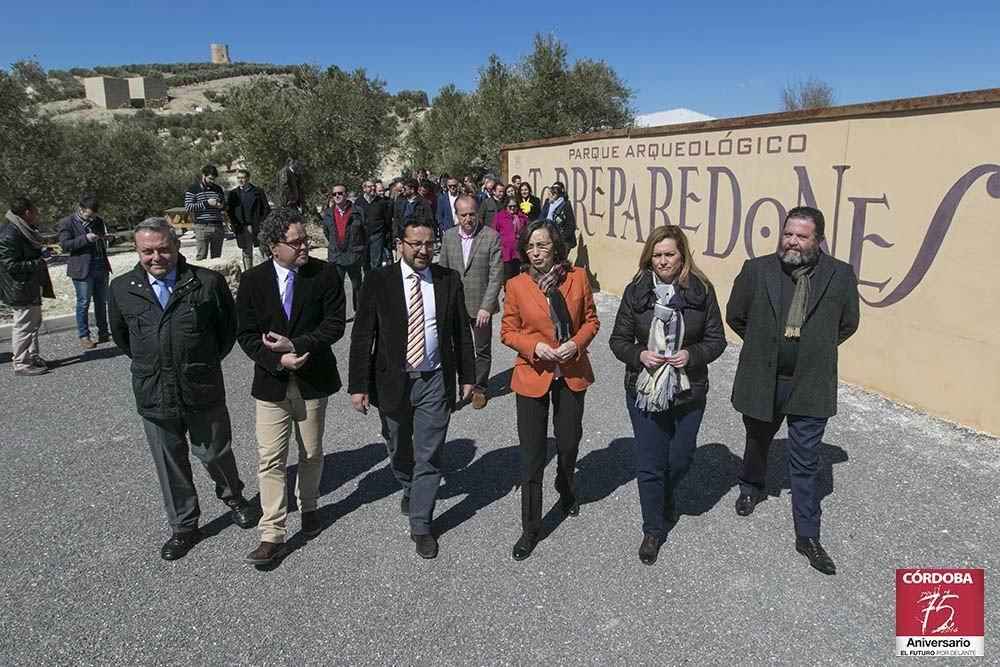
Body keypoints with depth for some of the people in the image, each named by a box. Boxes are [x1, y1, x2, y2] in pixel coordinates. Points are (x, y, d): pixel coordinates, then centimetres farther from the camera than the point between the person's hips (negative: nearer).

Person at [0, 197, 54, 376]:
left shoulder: (25, 230, 11)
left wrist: (40, 251, 9)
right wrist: (38, 263, -19)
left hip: (31, 287, 11)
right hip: (20, 290, -11)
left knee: (34, 322, 19)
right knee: (24, 325, -2)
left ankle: (32, 356, 31)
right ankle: (21, 364, 8)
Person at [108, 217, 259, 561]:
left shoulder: (208, 282, -10)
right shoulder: (121, 289, -2)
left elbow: (229, 326, 3)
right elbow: (120, 335, 15)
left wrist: (207, 362, 7)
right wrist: (149, 365, 13)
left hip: (203, 391, -2)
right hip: (153, 394, 2)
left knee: (215, 452, 12)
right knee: (170, 463, 14)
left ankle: (233, 497, 43)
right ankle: (184, 526, 33)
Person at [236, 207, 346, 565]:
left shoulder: (325, 273, -8)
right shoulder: (253, 280, -5)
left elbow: (335, 324, -11)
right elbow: (246, 334, -3)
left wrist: (295, 344, -20)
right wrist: (278, 361, -17)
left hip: (313, 378, 0)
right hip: (271, 382, 0)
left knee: (311, 454, 16)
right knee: (270, 460, 0)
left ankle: (308, 506, 41)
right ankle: (273, 535, 10)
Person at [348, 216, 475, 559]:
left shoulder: (449, 280, -1)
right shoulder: (379, 281, -6)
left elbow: (462, 332, 5)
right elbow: (362, 337, -6)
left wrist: (467, 376, 6)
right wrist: (358, 385, -9)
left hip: (436, 382, 0)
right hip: (393, 382, 0)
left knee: (429, 457, 4)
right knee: (399, 452, 18)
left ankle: (421, 525, 21)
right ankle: (410, 489, 50)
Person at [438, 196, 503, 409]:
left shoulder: (491, 237, -9)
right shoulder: (449, 236, 3)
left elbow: (496, 275, -11)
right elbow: (443, 270, 9)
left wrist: (486, 307, -17)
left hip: (481, 305, -3)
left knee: (483, 351, 11)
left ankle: (480, 389, 29)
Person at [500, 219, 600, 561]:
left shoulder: (577, 277, -4)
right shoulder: (516, 285, -7)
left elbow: (591, 320, 5)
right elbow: (507, 331, -1)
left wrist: (577, 343, -14)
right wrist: (535, 347, -18)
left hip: (572, 374, 2)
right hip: (532, 375, -1)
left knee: (569, 443, 17)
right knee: (532, 455, 3)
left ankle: (566, 491, 51)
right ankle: (530, 528, 18)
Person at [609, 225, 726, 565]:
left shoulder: (701, 290, -6)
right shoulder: (637, 290, -6)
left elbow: (716, 339, -1)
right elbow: (619, 340, 0)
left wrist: (692, 355, -19)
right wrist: (639, 355, -19)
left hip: (689, 393, 1)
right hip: (644, 392, 0)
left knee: (680, 459, 15)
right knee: (649, 463, 6)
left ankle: (666, 495, 51)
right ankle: (653, 530, 27)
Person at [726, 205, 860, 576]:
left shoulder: (840, 275, -7)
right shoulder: (757, 270, -8)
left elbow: (848, 324, 9)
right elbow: (735, 315, 5)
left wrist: (815, 349, 8)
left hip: (810, 386, -1)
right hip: (761, 380, 1)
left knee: (806, 463, 6)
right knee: (757, 441, 23)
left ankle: (807, 536, 19)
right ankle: (750, 488, 51)